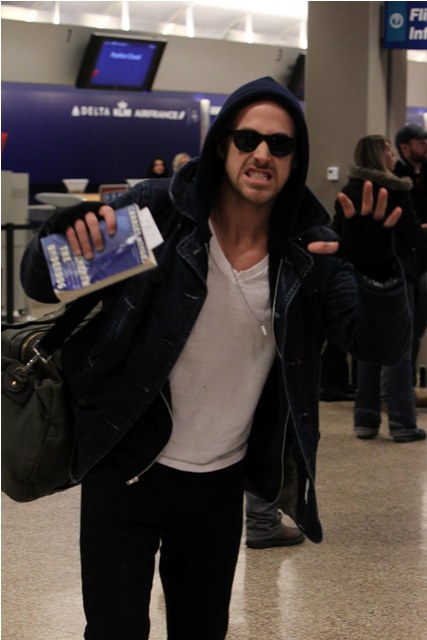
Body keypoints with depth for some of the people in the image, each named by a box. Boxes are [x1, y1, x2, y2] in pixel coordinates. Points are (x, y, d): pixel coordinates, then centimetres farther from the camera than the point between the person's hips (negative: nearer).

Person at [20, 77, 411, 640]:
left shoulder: (310, 251, -7)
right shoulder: (157, 210, -13)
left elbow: (383, 345, -12)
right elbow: (40, 285, -10)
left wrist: (378, 269, -33)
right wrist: (63, 235, -34)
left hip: (221, 483, 3)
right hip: (128, 472, -3)